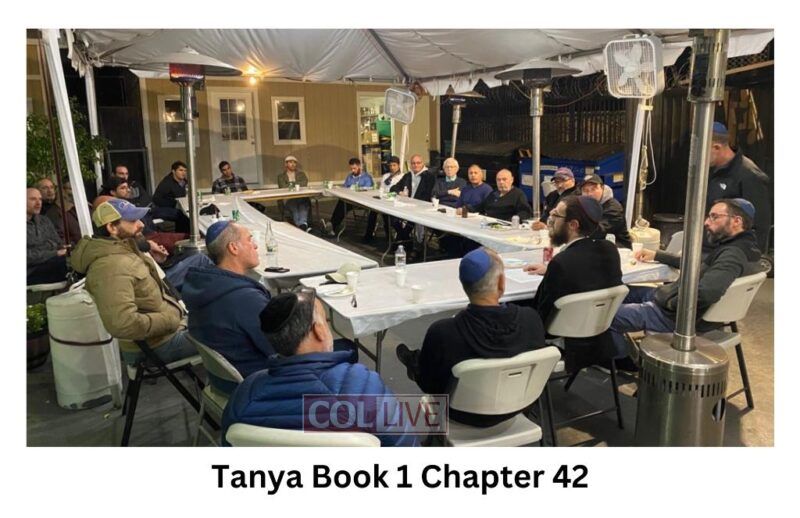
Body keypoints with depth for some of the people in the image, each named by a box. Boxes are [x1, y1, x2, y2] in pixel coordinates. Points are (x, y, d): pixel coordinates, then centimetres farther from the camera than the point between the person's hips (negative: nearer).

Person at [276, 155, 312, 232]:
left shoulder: (301, 174, 24)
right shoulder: (281, 176, 18)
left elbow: (304, 183, 2)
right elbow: (283, 187, -2)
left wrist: (291, 184, -3)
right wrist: (297, 185, -2)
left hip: (302, 197, 2)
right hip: (288, 199, -1)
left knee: (303, 203, -36)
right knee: (293, 204, -38)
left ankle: (303, 224, -60)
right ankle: (303, 225, -59)